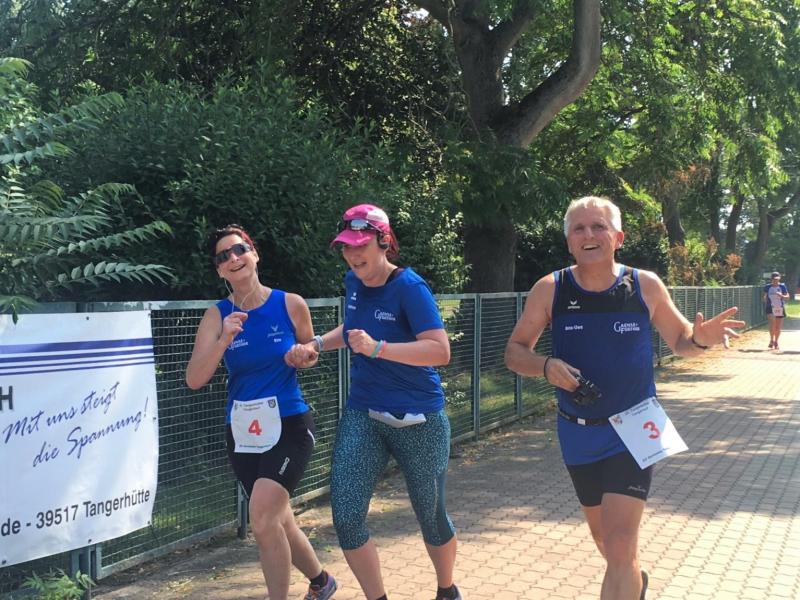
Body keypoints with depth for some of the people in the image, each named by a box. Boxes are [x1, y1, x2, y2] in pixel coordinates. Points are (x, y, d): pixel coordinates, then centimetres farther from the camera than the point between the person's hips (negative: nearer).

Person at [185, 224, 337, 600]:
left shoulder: (291, 305, -5)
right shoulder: (217, 316, -3)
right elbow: (194, 380, -11)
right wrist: (224, 339, -23)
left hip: (289, 427, -3)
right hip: (242, 433, 3)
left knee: (263, 519, -21)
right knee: (278, 523, 15)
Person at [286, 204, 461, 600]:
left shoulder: (409, 287, -17)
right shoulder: (353, 282, 3)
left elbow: (440, 350, -27)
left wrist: (377, 348, -36)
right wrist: (318, 345, 6)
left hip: (417, 420, -5)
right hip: (362, 416, 5)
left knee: (431, 516, 11)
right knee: (346, 519, -5)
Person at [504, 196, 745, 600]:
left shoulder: (646, 286, -8)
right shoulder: (550, 290, -9)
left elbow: (680, 342, 5)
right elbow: (514, 352, -2)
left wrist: (702, 338, -19)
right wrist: (546, 366, -23)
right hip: (578, 432, 3)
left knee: (620, 545, -15)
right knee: (603, 533, 22)